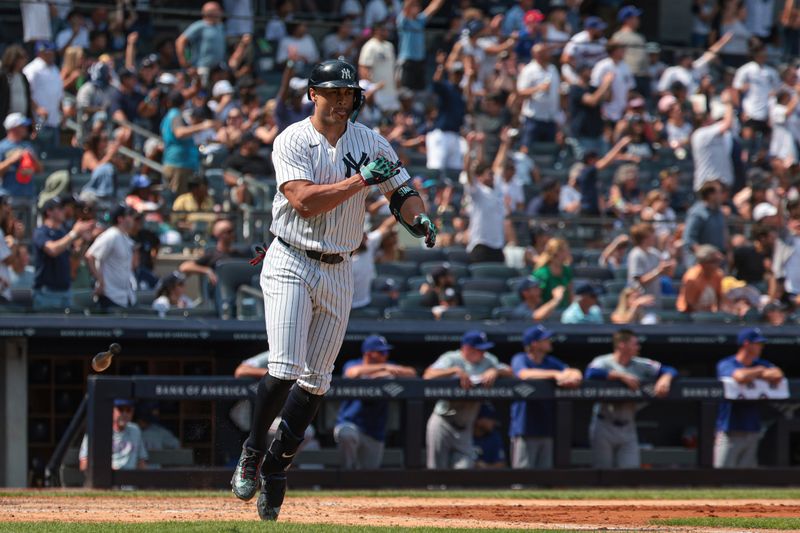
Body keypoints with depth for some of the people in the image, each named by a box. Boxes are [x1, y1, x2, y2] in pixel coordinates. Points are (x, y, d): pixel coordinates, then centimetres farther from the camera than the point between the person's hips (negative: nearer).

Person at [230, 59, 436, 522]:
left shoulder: (370, 142, 3)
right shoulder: (292, 141, -10)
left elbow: (403, 191, 6)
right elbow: (304, 200, -22)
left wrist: (418, 217, -16)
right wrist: (362, 179, -25)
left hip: (338, 271, 4)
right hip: (291, 265, -4)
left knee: (316, 379, 6)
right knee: (285, 370, -16)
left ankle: (277, 465, 19)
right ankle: (252, 452, 4)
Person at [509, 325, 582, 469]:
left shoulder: (551, 362, 15)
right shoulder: (520, 359, -3)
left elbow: (574, 371, 5)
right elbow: (525, 374, -25)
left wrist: (574, 376, -21)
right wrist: (555, 374, -30)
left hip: (547, 428, 6)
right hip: (525, 428, -6)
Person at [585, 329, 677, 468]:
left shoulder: (640, 365, 6)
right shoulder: (603, 362, -7)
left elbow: (670, 370, 8)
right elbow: (591, 373, -29)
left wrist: (665, 378, -16)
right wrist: (621, 376, -26)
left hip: (628, 429, 4)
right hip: (604, 426, -4)